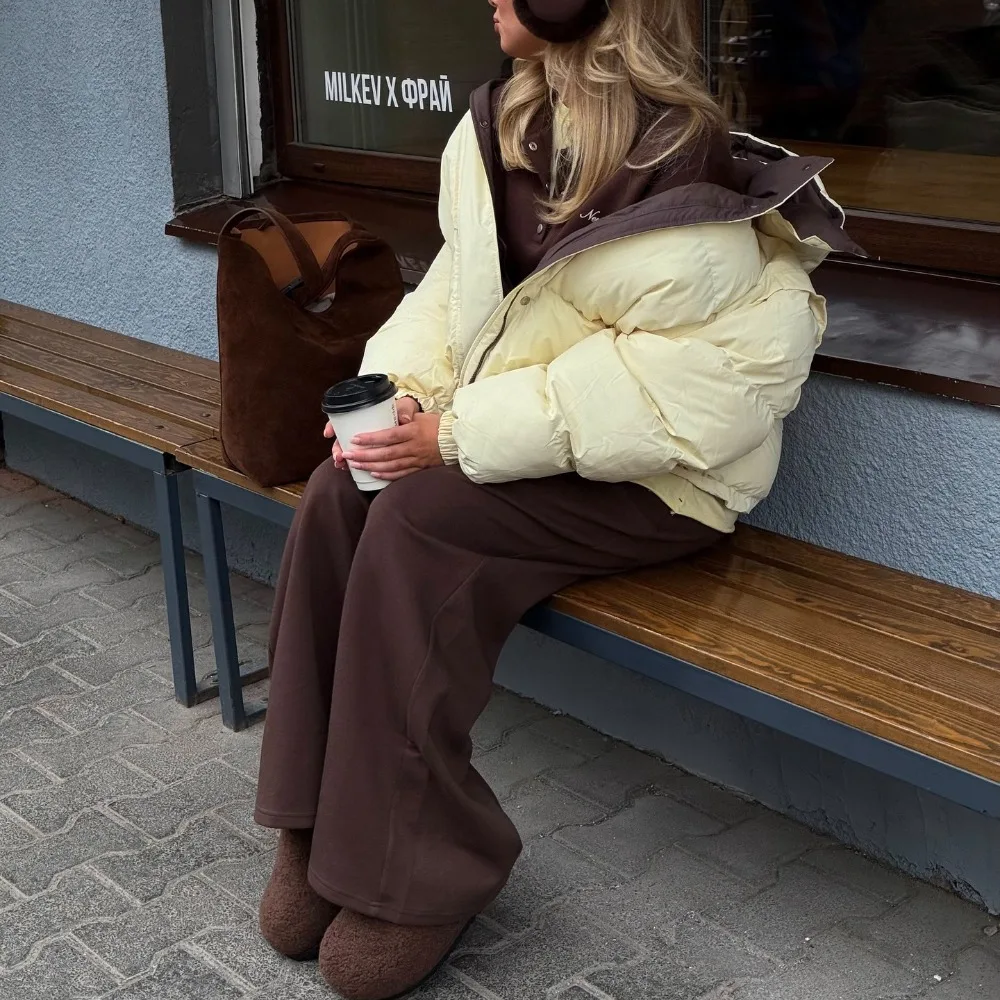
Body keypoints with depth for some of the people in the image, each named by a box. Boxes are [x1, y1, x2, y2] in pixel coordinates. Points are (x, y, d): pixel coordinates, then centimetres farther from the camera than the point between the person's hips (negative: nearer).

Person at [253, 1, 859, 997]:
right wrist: (397, 383, -8)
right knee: (337, 494, -17)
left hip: (654, 466, -7)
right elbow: (458, 284, 11)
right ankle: (317, 824, -10)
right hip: (523, 426, 7)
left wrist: (463, 434, -25)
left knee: (419, 524, -28)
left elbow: (665, 379, -25)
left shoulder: (673, 166, -21)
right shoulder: (503, 127, 3)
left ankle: (414, 877, -14)